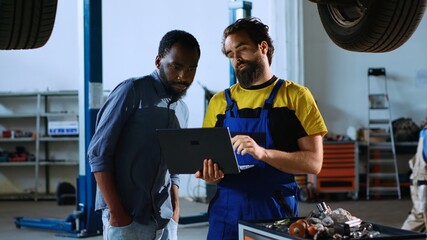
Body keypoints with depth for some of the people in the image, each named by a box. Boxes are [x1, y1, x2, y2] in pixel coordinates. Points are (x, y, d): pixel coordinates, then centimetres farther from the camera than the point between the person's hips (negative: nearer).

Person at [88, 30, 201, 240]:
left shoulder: (182, 110, 14)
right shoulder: (132, 91, -6)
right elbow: (98, 153, -9)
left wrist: (175, 212, 5)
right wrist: (116, 212, -13)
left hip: (164, 221, 6)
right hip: (126, 217, -6)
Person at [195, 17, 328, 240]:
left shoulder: (296, 96, -1)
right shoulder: (220, 101, 9)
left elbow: (313, 162, -7)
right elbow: (207, 157, 12)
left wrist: (263, 153, -21)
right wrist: (209, 173, -12)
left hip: (275, 209, -3)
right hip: (227, 208, 3)